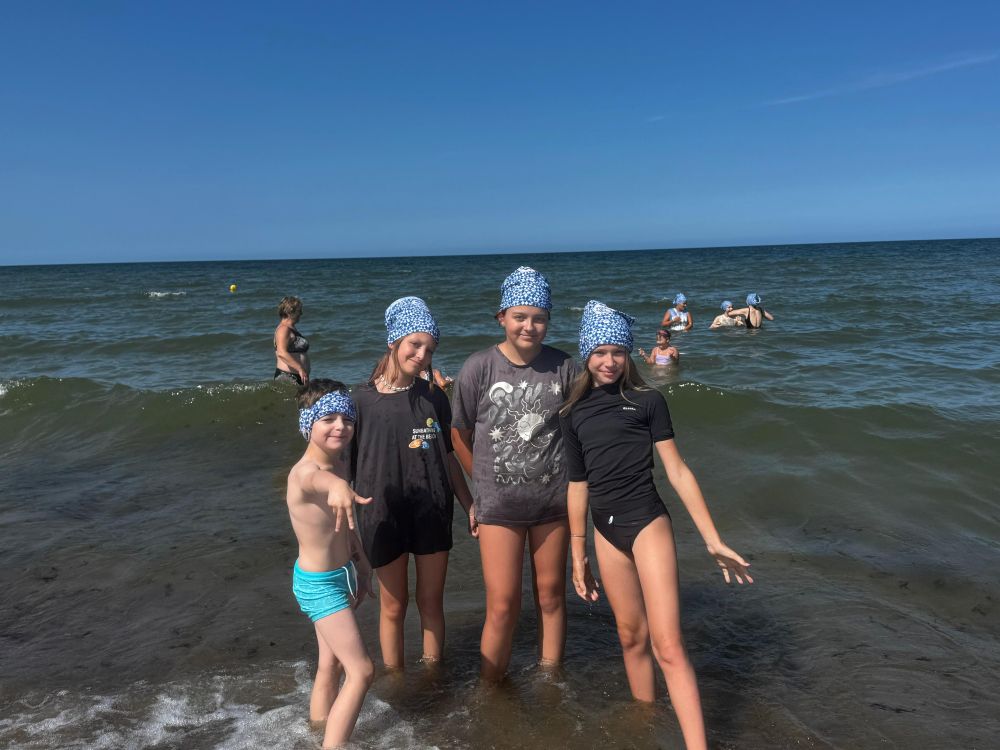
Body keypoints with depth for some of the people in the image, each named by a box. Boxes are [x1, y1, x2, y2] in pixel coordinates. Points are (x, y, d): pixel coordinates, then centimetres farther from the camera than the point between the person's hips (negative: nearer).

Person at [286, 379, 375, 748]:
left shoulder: (340, 462, 0)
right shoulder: (304, 472, -28)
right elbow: (318, 479, -56)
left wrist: (361, 562, 18)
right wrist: (337, 486, -77)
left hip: (341, 575, 9)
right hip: (319, 584, -8)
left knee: (332, 665, 20)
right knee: (361, 672, -6)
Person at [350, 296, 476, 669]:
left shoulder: (434, 397, 1)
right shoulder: (361, 400, -8)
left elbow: (447, 457, 9)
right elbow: (345, 464, -5)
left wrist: (469, 505, 8)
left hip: (433, 514, 3)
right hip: (385, 516, -2)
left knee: (431, 602, 13)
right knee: (393, 606, 11)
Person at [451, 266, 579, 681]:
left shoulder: (563, 366, -4)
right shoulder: (479, 368, -9)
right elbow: (459, 434, 2)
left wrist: (575, 482, 5)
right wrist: (485, 481, 7)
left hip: (553, 500, 2)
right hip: (499, 504, -2)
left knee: (551, 595, 14)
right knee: (503, 606, -1)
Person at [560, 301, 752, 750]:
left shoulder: (647, 401, -3)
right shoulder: (574, 412, 7)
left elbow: (678, 472, -3)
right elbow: (578, 485, 12)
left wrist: (714, 541, -5)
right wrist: (578, 553, 13)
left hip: (647, 523, -4)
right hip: (606, 532, 4)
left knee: (668, 645, -10)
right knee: (631, 635, 15)